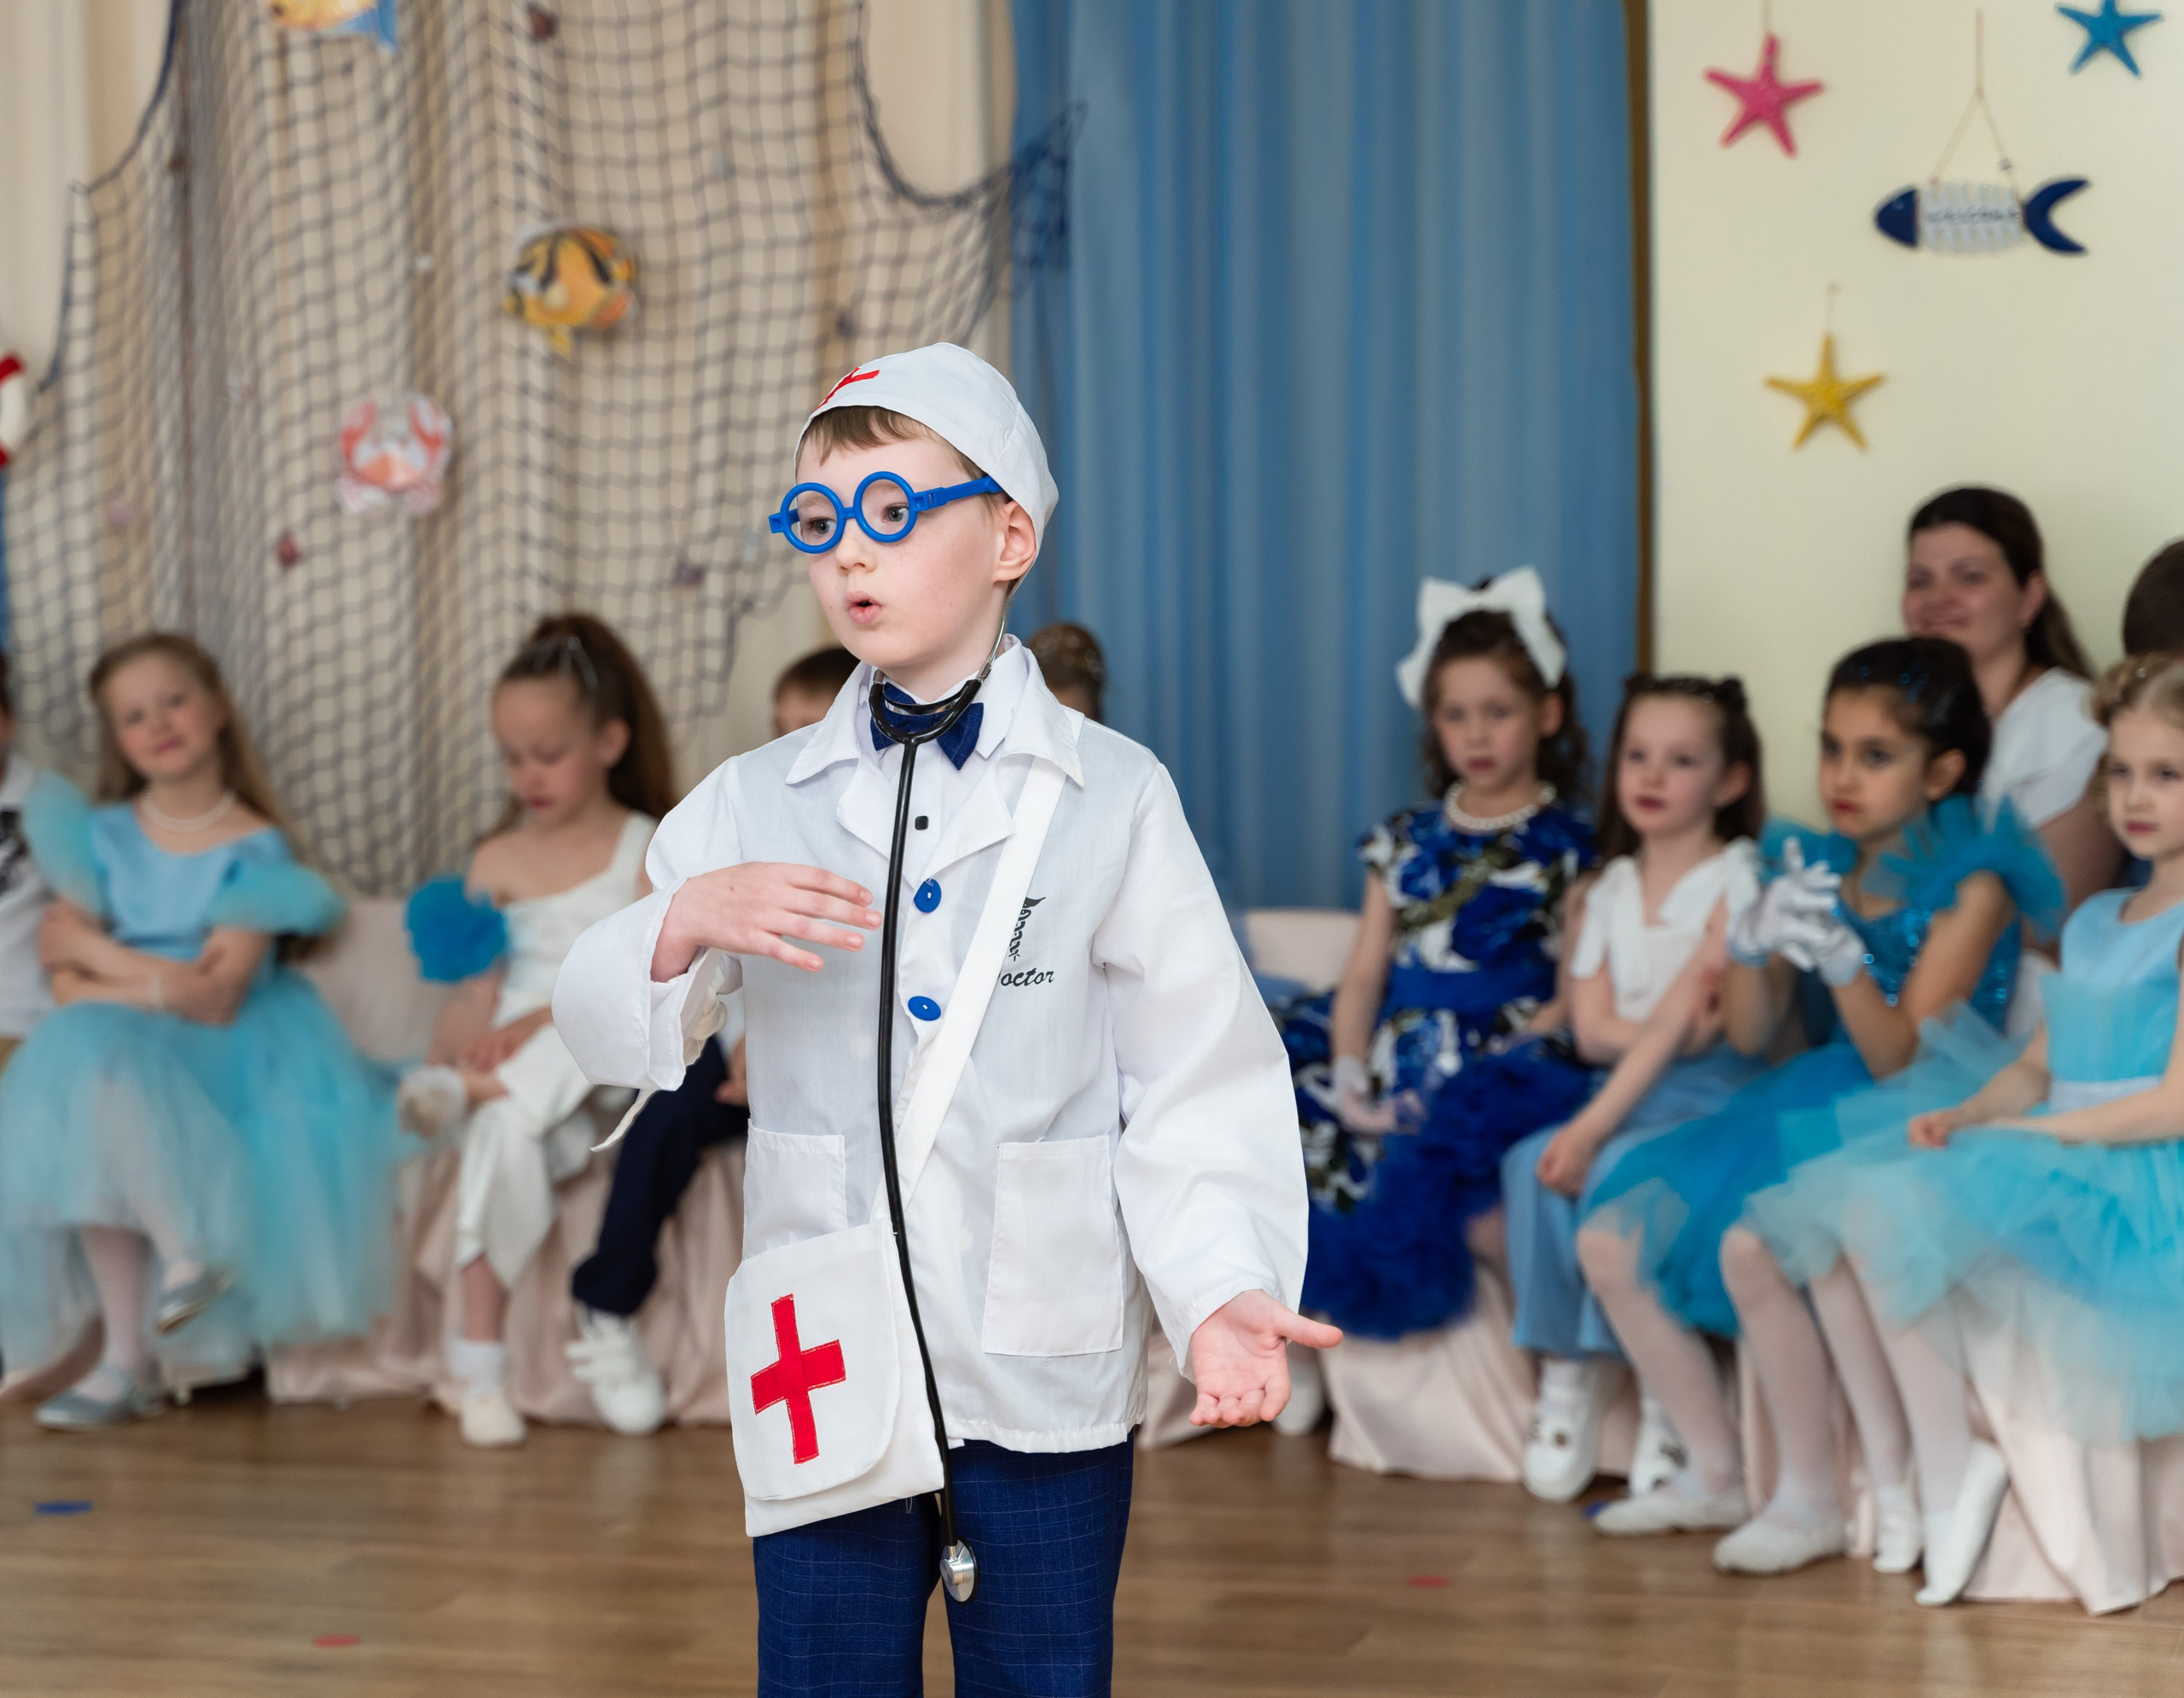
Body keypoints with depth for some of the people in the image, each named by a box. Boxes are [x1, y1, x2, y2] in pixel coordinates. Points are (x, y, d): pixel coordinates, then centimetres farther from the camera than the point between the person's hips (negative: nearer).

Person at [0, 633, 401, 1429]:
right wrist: (161, 985, -16)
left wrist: (96, 954, -7)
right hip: (110, 1049, 4)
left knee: (105, 1069, -35)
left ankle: (188, 1247, -15)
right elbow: (68, 982, 2)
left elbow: (218, 999, -11)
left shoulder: (255, 849, -2)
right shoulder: (101, 835, 10)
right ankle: (127, 1360, -24)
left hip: (221, 1060, -4)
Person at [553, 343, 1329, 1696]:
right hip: (830, 1369, 2)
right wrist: (689, 919, -16)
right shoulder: (756, 805, 7)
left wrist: (1223, 1291, -17)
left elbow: (1200, 1078, -2)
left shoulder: (1111, 798, 0)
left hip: (1048, 1379, -2)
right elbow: (606, 1028, 4)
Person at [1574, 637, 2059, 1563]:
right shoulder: (1822, 866, 6)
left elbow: (1904, 1061, -16)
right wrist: (1752, 946, -14)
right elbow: (1748, 1035, 6)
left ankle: (1811, 1503, -15)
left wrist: (1841, 956, -32)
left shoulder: (1971, 886, -11)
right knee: (1610, 1242, -4)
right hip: (1804, 1106, 7)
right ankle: (1713, 1476, 10)